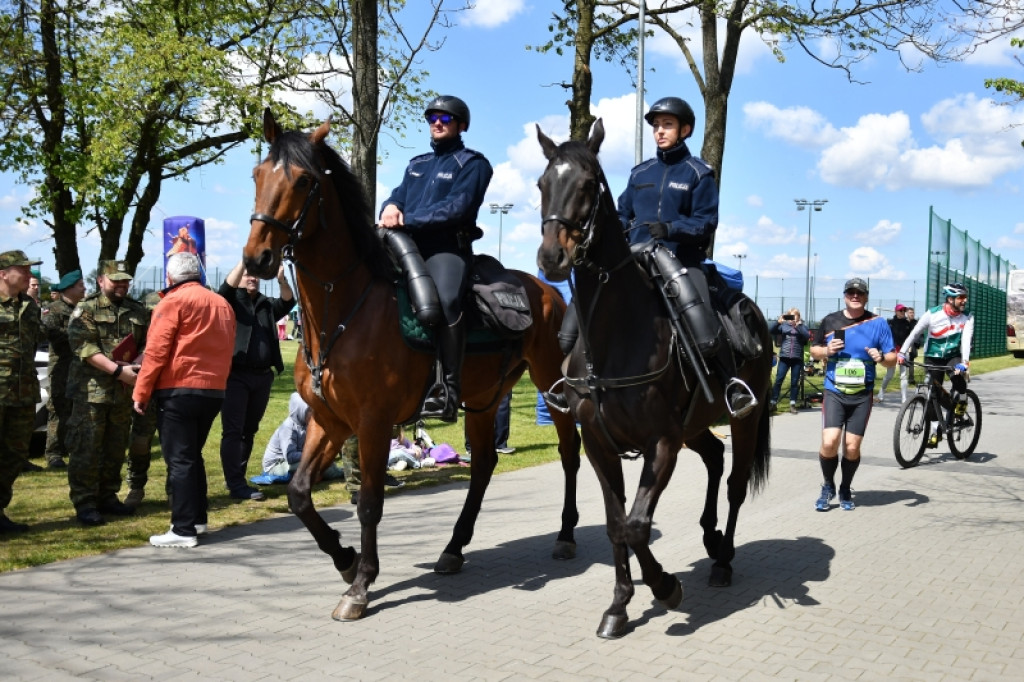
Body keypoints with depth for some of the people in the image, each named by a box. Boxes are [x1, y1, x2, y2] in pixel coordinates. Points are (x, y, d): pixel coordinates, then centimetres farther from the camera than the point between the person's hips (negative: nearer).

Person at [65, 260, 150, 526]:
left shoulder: (138, 311, 13)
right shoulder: (86, 310, -2)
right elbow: (84, 347, -14)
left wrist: (136, 366, -12)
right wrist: (118, 370, -22)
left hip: (125, 390, 5)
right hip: (92, 389, -5)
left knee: (116, 448, 12)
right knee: (86, 448, -4)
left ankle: (107, 497, 23)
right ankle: (84, 503, 2)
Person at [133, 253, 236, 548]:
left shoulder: (173, 301, -6)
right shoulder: (222, 304, 14)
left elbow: (156, 351, -11)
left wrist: (141, 392, -6)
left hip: (178, 390, -7)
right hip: (214, 391, 7)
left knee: (179, 459, -4)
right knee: (192, 455, 18)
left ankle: (184, 530, -5)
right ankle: (197, 518, 23)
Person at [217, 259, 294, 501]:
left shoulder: (267, 305, 16)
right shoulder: (232, 301, 5)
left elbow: (288, 301, -1)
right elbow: (227, 286, -16)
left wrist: (281, 279, -19)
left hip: (262, 376, 5)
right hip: (236, 375, -5)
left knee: (249, 430, 13)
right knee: (233, 431, -5)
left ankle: (237, 478, 23)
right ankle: (236, 484, -6)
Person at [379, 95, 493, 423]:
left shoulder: (472, 163, 6)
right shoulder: (417, 165, 27)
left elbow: (457, 207, -10)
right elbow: (398, 196, 16)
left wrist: (407, 219, -17)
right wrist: (391, 208, -10)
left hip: (447, 248, -8)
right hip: (407, 247, 8)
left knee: (445, 300, -34)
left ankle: (448, 390, -33)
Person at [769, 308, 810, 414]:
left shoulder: (801, 327, 9)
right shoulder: (783, 326, 9)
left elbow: (807, 336, -9)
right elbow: (771, 331, -1)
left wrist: (797, 326, -18)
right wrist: (778, 322, -15)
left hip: (797, 359, 0)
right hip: (784, 358, 0)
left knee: (795, 382, 3)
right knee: (778, 380, -4)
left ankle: (792, 404, 8)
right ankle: (773, 402, 3)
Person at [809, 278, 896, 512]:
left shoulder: (878, 323, 0)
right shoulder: (830, 321, 4)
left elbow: (893, 358, 2)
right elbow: (813, 351, 12)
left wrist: (881, 357, -20)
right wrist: (826, 350, -9)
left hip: (862, 395, 0)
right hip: (834, 392, 0)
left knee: (852, 446, 0)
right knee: (829, 442, -14)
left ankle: (845, 491, 24)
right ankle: (828, 486, 11)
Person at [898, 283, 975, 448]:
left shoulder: (967, 318, -9)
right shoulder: (933, 314, -12)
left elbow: (966, 340, -21)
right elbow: (915, 333, -9)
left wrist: (964, 361, -36)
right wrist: (902, 353, -18)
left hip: (953, 356, 0)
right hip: (933, 358, 0)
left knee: (958, 376, -33)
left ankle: (961, 402, -1)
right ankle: (935, 431, 10)